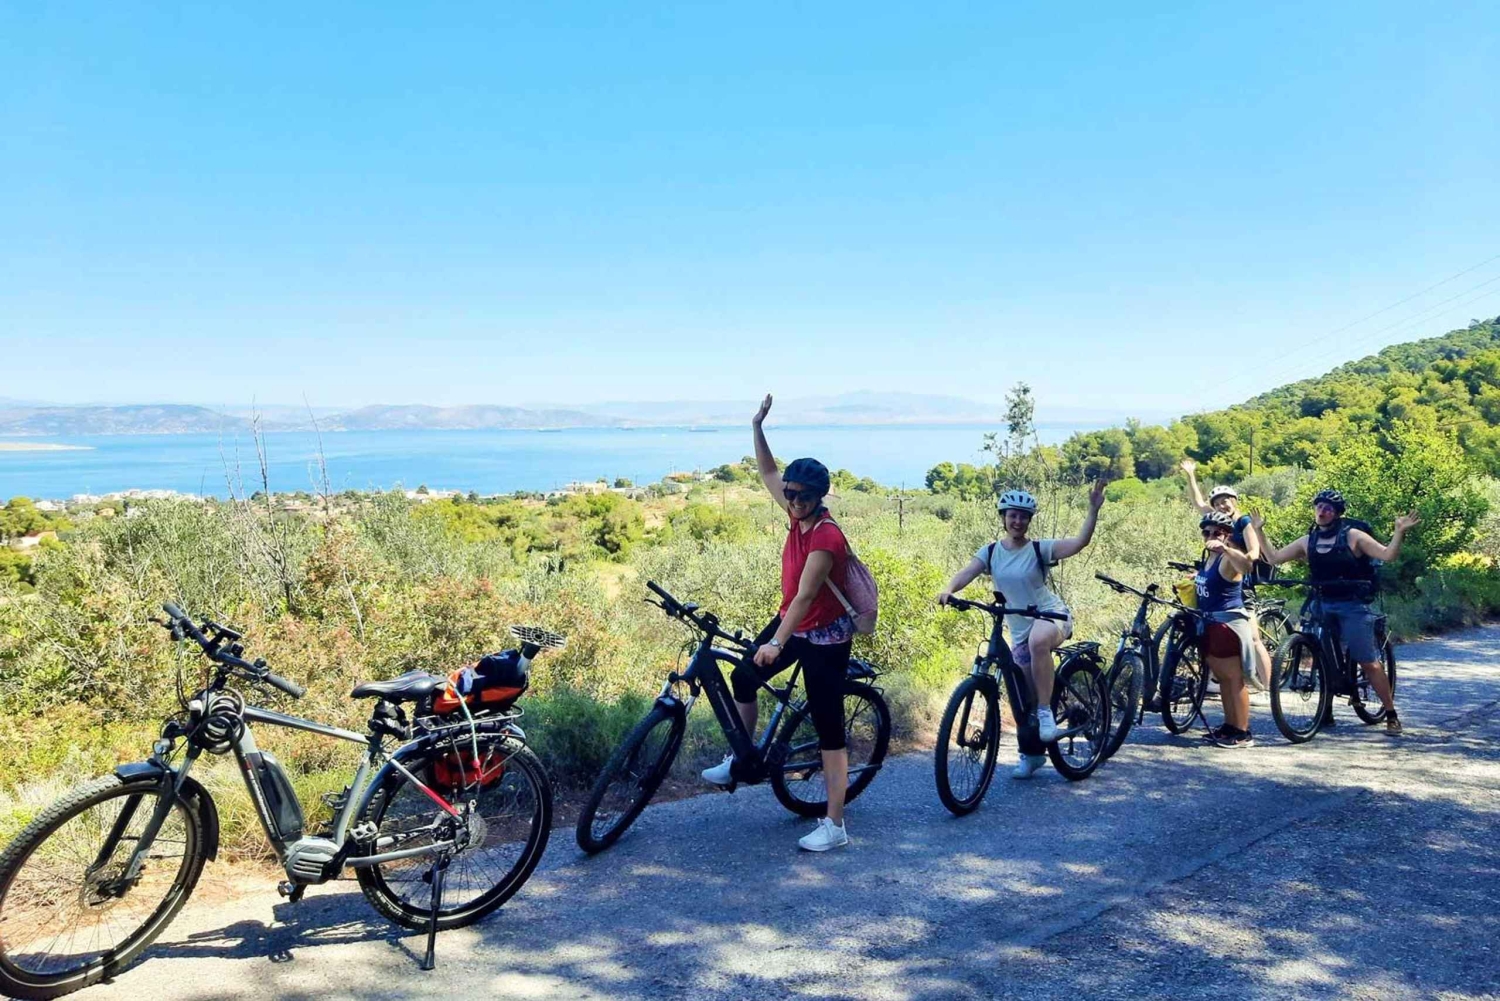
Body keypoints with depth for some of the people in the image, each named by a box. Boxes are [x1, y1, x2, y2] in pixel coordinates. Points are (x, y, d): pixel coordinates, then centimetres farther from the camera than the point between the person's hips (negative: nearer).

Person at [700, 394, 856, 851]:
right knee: (743, 677, 12)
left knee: (829, 730, -4)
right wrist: (757, 427, 2)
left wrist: (777, 643, -40)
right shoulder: (799, 516, -3)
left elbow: (805, 595, -33)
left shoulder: (826, 537, -27)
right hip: (790, 623, 9)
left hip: (824, 637, -8)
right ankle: (741, 758, 34)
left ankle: (835, 825, 2)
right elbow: (768, 474, 10)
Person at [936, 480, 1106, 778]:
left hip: (1052, 616, -4)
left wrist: (1093, 510, -33)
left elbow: (1080, 542, -20)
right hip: (1019, 631, 4)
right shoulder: (990, 552, 1)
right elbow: (966, 573, -14)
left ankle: (1045, 711, -26)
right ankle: (1030, 754, 28)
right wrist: (948, 591, -34)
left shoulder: (1040, 549, -7)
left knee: (1038, 640, -41)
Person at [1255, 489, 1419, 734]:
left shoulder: (1352, 536, -4)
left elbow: (1388, 555, -10)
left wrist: (1399, 531, -24)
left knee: (1369, 663, -5)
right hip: (1322, 606, 4)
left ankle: (1391, 715, 5)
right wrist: (1259, 531, 7)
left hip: (1352, 607, -4)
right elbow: (1274, 558, 10)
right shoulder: (1307, 542, 8)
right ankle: (1325, 713, 16)